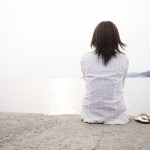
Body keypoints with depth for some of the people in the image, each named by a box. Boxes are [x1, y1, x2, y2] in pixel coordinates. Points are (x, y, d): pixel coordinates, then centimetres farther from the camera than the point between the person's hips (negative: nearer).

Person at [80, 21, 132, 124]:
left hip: (91, 115, 0)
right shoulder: (123, 59, -10)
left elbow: (88, 81, 4)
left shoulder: (85, 58, -9)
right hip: (116, 115, 0)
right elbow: (121, 84, 4)